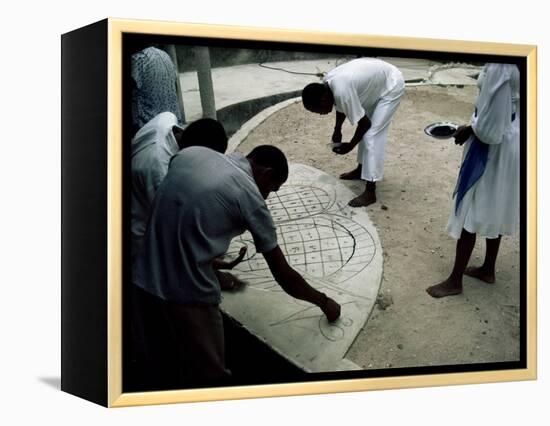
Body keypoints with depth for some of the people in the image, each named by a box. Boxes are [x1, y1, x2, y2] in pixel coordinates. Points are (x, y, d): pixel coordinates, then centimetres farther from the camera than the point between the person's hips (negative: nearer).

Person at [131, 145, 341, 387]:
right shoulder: (249, 195, -7)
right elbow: (283, 275, 0)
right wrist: (324, 301, 16)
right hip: (187, 297, -7)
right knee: (209, 377, 13)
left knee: (163, 366, 26)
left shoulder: (191, 153, 8)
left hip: (144, 281, 7)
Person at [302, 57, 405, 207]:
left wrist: (350, 146, -10)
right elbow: (341, 107, 14)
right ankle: (361, 169, 39)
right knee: (365, 131, 20)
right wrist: (337, 130, 19)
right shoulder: (327, 83, -8)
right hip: (377, 80, 9)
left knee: (372, 135, -13)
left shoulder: (342, 91, -34)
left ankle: (370, 192, -13)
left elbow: (365, 122, -23)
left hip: (391, 86, -9)